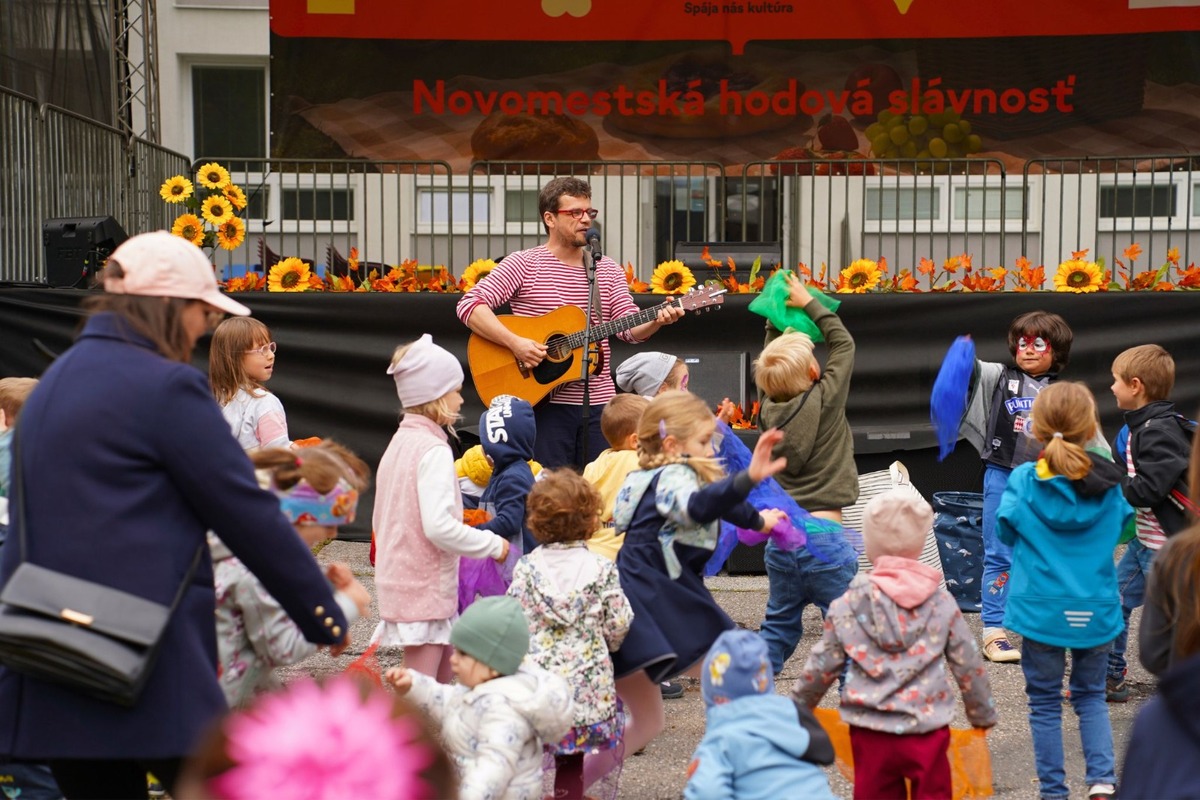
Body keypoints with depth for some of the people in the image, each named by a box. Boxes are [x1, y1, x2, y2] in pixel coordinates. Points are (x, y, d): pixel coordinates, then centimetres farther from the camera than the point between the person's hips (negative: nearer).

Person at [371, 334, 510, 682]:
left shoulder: (400, 441, 11)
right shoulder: (433, 449, -17)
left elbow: (381, 519, 16)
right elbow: (439, 526, -27)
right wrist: (493, 544, -16)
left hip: (400, 575, 9)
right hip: (425, 587, -9)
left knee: (445, 675, 19)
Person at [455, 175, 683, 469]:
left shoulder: (608, 269, 11)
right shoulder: (523, 264, -2)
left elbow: (630, 328, 5)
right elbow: (469, 305, -11)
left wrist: (657, 321, -17)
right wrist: (514, 342, -22)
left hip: (599, 402, 4)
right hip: (545, 402, -4)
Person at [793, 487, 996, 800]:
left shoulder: (848, 606, -3)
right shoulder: (941, 602, -1)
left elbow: (821, 668, 3)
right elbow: (968, 667, 5)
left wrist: (799, 705, 21)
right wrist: (983, 715, 20)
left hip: (870, 734, 0)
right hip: (928, 733, 0)